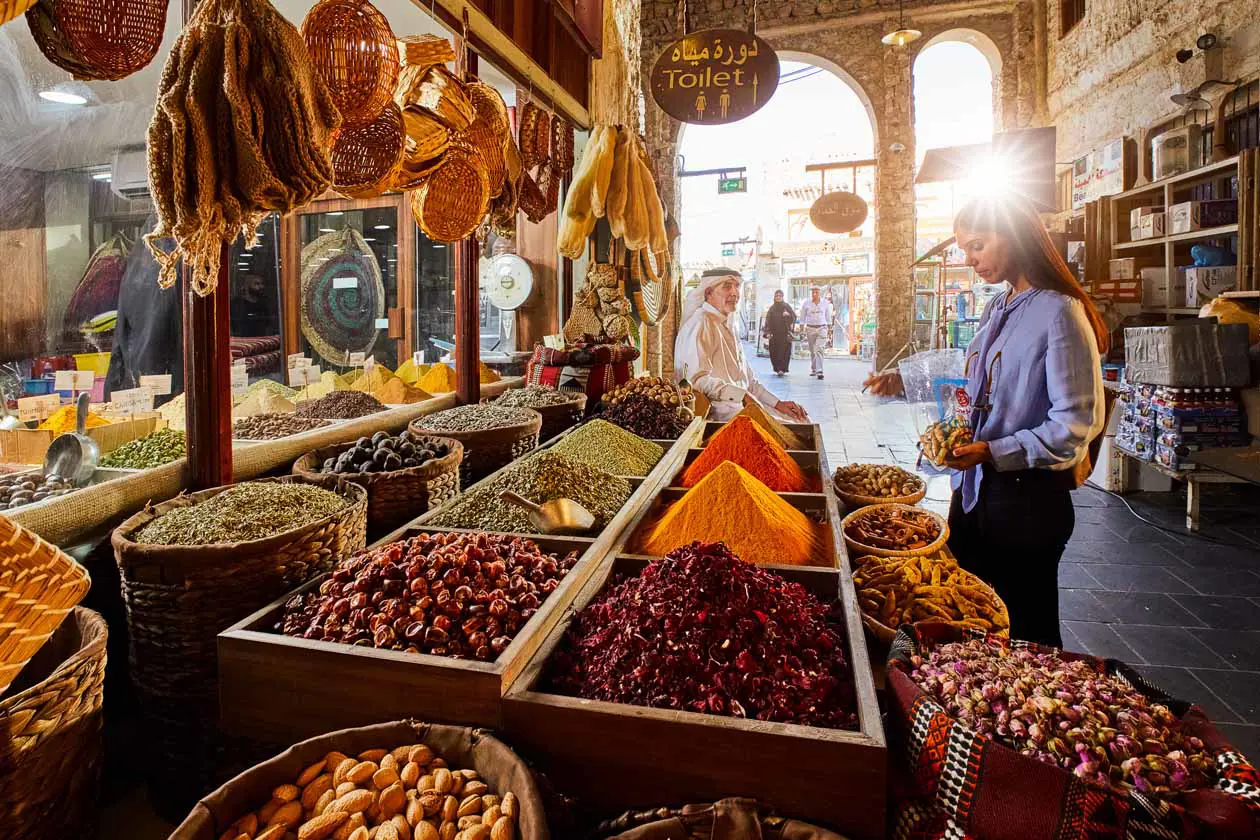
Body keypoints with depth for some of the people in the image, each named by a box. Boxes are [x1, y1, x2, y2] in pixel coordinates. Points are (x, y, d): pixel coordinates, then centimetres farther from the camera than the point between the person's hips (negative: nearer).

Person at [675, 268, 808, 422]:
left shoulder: (728, 326, 21)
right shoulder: (701, 323, -10)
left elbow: (748, 380, 22)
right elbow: (698, 380, -22)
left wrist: (778, 403, 11)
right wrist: (743, 396, -24)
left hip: (740, 405, 10)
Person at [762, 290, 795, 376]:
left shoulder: (786, 306, 6)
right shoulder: (772, 308, 10)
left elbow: (794, 317, 3)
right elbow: (768, 321, 4)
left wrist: (788, 315, -18)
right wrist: (767, 333, -6)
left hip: (785, 333, -2)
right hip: (774, 334, 2)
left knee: (784, 351, -10)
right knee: (774, 352, 1)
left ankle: (782, 369, -13)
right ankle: (777, 369, 13)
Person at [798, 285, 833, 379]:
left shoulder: (825, 303, 3)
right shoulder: (806, 303, 1)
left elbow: (828, 316, 11)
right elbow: (803, 317, 7)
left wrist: (829, 326, 12)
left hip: (822, 328, -1)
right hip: (810, 328, 1)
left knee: (819, 349, -14)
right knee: (812, 350, 9)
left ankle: (819, 371, -20)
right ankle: (813, 369, 24)